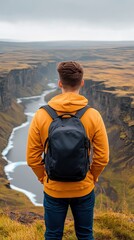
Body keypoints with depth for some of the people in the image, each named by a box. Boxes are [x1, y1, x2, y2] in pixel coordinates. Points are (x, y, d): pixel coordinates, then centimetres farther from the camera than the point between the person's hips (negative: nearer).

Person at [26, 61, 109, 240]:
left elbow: (32, 158, -9)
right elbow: (102, 157, -9)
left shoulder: (41, 115, -15)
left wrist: (44, 178, 9)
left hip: (53, 190, 0)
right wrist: (92, 178, 9)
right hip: (84, 189, 0)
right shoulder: (93, 116, -14)